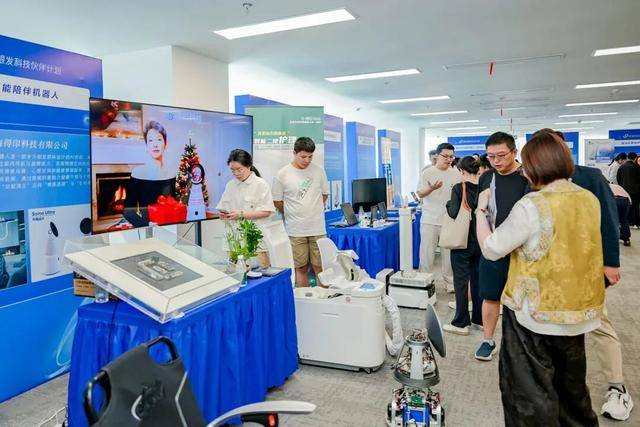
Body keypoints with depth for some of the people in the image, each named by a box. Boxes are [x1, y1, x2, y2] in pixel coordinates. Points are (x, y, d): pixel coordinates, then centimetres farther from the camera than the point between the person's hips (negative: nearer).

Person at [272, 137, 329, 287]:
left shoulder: (319, 171, 3)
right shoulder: (282, 174, -4)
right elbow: (277, 201, 5)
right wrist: (292, 215, 10)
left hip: (318, 229, 1)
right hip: (295, 230, -1)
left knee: (320, 267, 5)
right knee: (301, 268, 7)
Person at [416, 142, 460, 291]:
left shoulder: (456, 174, 4)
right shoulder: (428, 173, -1)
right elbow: (420, 194, -4)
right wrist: (432, 188, -24)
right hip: (430, 220, -1)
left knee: (449, 254, 8)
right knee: (427, 254, 4)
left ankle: (450, 283, 21)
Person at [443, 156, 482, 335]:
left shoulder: (459, 188, -14)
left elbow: (453, 213, -20)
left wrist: (448, 204, -1)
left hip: (462, 241, -5)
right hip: (480, 241, 5)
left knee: (461, 282, 3)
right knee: (478, 280, 15)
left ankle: (461, 323, 8)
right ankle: (479, 319, 26)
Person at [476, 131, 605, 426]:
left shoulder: (531, 206, -22)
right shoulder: (590, 200, 0)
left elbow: (490, 249, -15)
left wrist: (480, 210, -2)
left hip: (537, 313, -7)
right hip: (580, 309, 7)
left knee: (532, 389, 10)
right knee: (571, 380, 27)